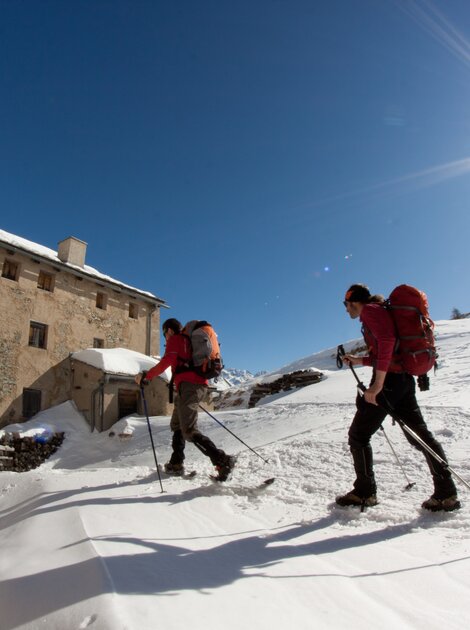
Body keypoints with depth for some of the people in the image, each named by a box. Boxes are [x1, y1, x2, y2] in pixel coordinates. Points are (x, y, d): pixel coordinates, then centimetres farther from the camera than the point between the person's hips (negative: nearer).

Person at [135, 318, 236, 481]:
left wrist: (146, 375, -5)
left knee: (189, 431, -13)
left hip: (187, 386, -9)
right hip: (200, 385, 9)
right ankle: (176, 464, 23)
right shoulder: (190, 341, 29)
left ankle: (222, 461, -22)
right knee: (177, 425, 22)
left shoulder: (174, 339, 4)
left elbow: (166, 362, -12)